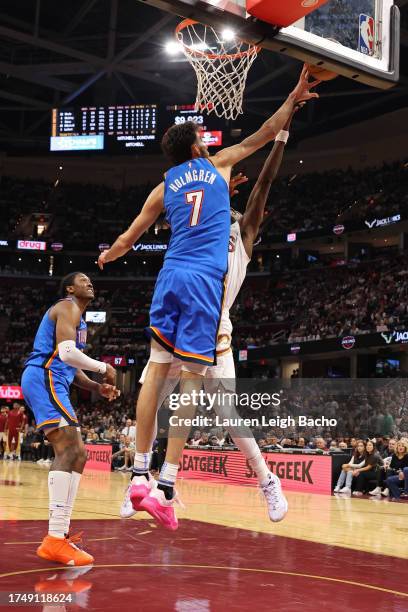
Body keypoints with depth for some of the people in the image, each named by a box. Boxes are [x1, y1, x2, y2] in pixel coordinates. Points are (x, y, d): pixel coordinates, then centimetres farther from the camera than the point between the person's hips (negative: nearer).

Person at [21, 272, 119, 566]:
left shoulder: (78, 318, 29)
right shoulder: (67, 307, -4)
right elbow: (66, 352, -20)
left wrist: (97, 387, 14)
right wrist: (103, 368, -8)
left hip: (51, 382, 11)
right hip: (44, 379, -11)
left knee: (78, 454, 10)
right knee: (69, 451, -21)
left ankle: (60, 532, 10)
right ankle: (55, 540, -26)